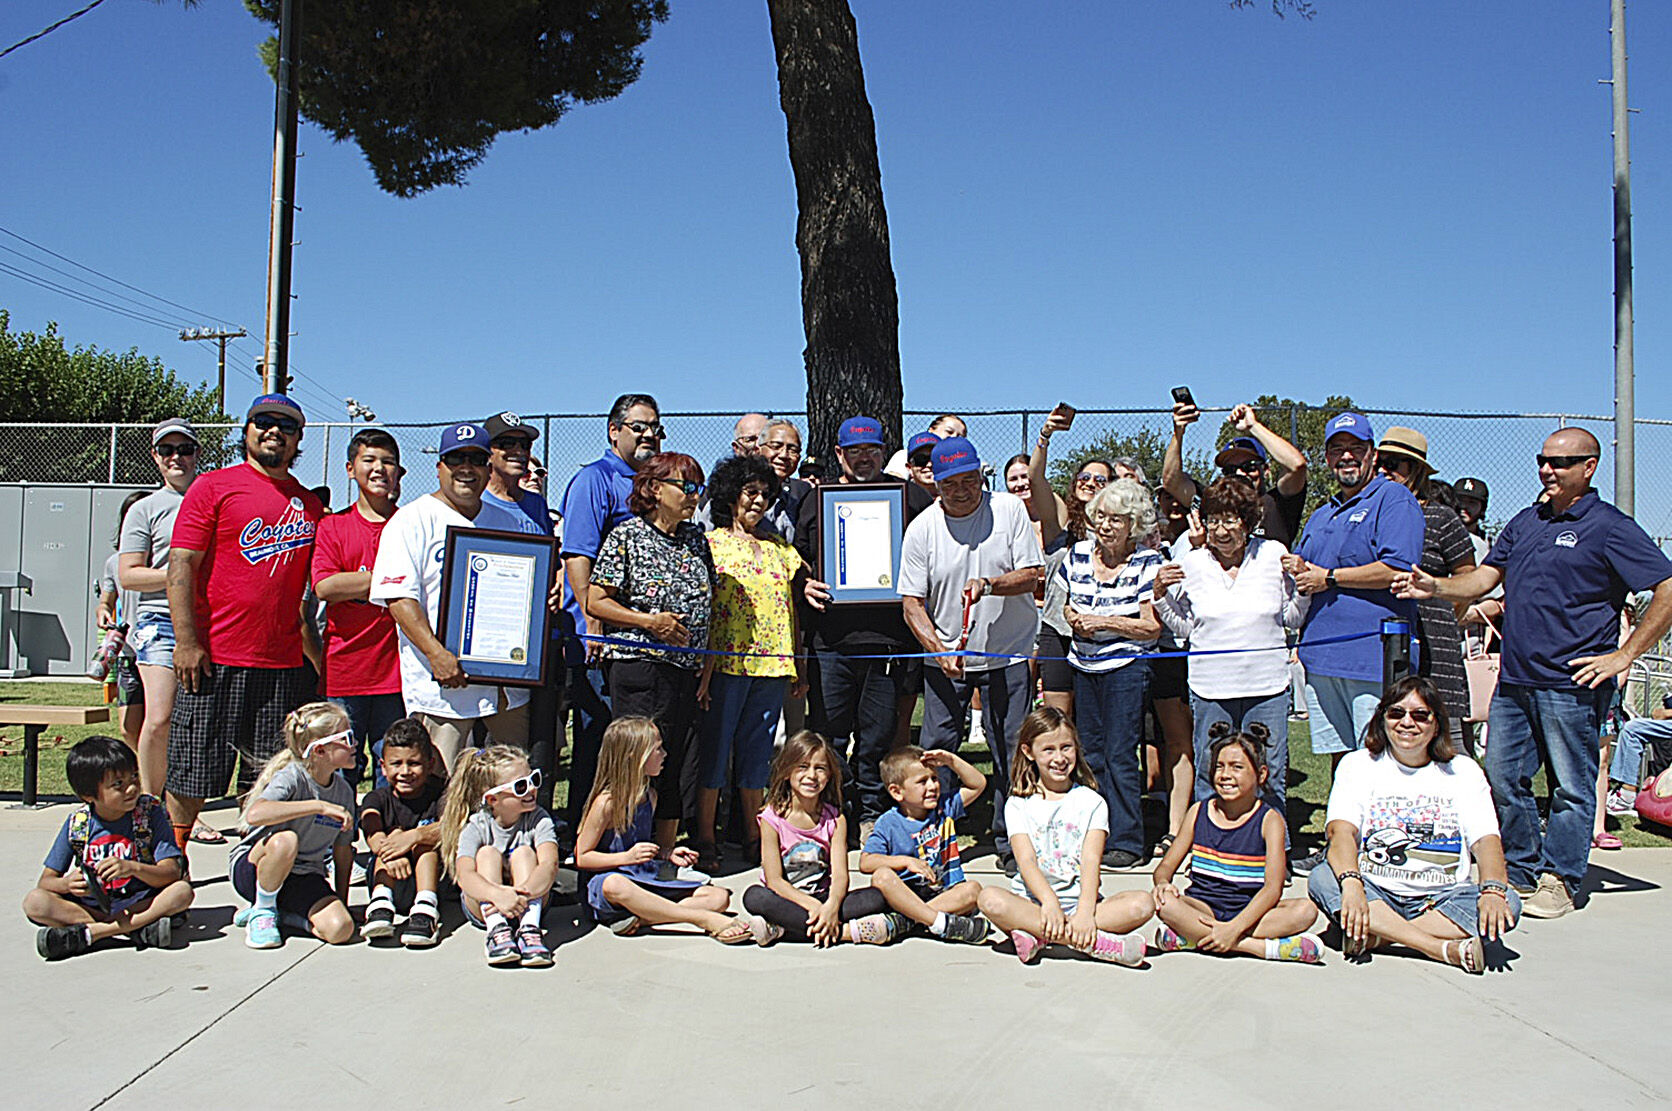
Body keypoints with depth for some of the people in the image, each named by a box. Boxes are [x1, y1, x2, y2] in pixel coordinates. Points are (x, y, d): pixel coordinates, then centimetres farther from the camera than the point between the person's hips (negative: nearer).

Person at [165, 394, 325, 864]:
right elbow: (181, 565, -4)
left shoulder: (309, 504, 16)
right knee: (191, 775, 1)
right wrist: (186, 641, -13)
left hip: (284, 666, 4)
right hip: (214, 659, -4)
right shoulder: (213, 487, 2)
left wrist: (318, 657, 15)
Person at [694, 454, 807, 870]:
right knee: (714, 748, 0)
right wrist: (702, 668, -13)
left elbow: (792, 609, 16)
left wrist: (799, 666, 12)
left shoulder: (779, 547, 16)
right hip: (726, 662, -4)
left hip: (772, 663, 4)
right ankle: (704, 840, 7)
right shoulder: (711, 544, 2)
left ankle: (754, 837, 17)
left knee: (757, 752, 10)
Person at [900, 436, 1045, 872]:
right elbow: (912, 603, -3)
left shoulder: (1009, 509, -4)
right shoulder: (921, 529, -4)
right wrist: (940, 651, -17)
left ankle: (1009, 841, 14)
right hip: (945, 656, 1)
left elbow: (1032, 575, -4)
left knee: (1011, 750, 2)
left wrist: (989, 584, -23)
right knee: (936, 748, 2)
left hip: (1009, 653, 0)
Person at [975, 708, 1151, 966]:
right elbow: (1026, 860, -8)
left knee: (1142, 904, -24)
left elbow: (1091, 860, -5)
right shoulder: (1018, 805, 7)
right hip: (1032, 903, -1)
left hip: (1079, 901, 1)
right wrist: (1049, 902, -27)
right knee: (990, 898, -32)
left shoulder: (1092, 802, 9)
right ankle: (1094, 942, -34)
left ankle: (1040, 936, -28)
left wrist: (1085, 912, -23)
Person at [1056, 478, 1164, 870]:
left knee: (1119, 755, -6)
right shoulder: (1078, 554, 5)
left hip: (1125, 666, -5)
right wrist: (1071, 616, -3)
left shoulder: (1148, 563, -8)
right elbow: (1067, 603, 19)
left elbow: (1153, 628, -11)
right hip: (1083, 665, 5)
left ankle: (1126, 841, 4)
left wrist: (1104, 622, -17)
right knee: (1090, 754, 10)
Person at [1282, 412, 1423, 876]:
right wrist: (1296, 569, 6)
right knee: (1339, 759, 13)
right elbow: (1300, 568, 31)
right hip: (1322, 655, 8)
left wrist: (1329, 578, -10)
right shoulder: (1321, 516, 23)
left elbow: (1399, 568, -16)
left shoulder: (1394, 499, -3)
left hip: (1374, 656, -8)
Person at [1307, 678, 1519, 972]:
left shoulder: (1462, 770, 10)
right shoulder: (1358, 765, 5)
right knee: (1321, 879, -29)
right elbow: (1342, 831, -11)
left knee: (1508, 903, -25)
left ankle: (1373, 937, -29)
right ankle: (1446, 949, -33)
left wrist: (1492, 890, -26)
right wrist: (1351, 884, -32)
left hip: (1441, 897, 1)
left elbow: (1486, 840, -4)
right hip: (1374, 892, -1)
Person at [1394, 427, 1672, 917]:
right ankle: (1522, 871, 25)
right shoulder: (1525, 522, 15)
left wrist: (1621, 656, -12)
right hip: (1513, 678, 7)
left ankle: (1558, 881, 16)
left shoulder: (1609, 527, -5)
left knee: (1571, 787, 3)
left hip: (1571, 686, -7)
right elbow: (1481, 580, 13)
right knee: (1502, 779, 11)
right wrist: (1436, 587, -7)